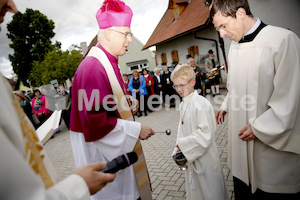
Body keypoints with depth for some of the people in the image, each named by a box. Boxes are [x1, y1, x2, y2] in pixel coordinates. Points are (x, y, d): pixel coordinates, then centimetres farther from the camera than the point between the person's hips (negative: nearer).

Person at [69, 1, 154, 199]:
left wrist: (127, 100, 3)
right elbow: (96, 123, -27)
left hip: (119, 146, 10)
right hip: (103, 153, -10)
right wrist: (135, 129, -21)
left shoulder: (108, 63, 8)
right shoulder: (93, 68, -25)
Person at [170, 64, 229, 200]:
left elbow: (206, 134, -26)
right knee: (194, 188, 25)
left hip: (204, 157, -8)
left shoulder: (201, 104, -23)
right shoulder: (183, 104, 5)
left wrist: (182, 144, -20)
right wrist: (179, 149, 6)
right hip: (191, 156, 8)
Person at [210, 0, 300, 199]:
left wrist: (259, 127, -15)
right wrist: (226, 106, 17)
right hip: (241, 137, 7)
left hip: (273, 141, -6)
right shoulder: (235, 46, 8)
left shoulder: (283, 40, -17)